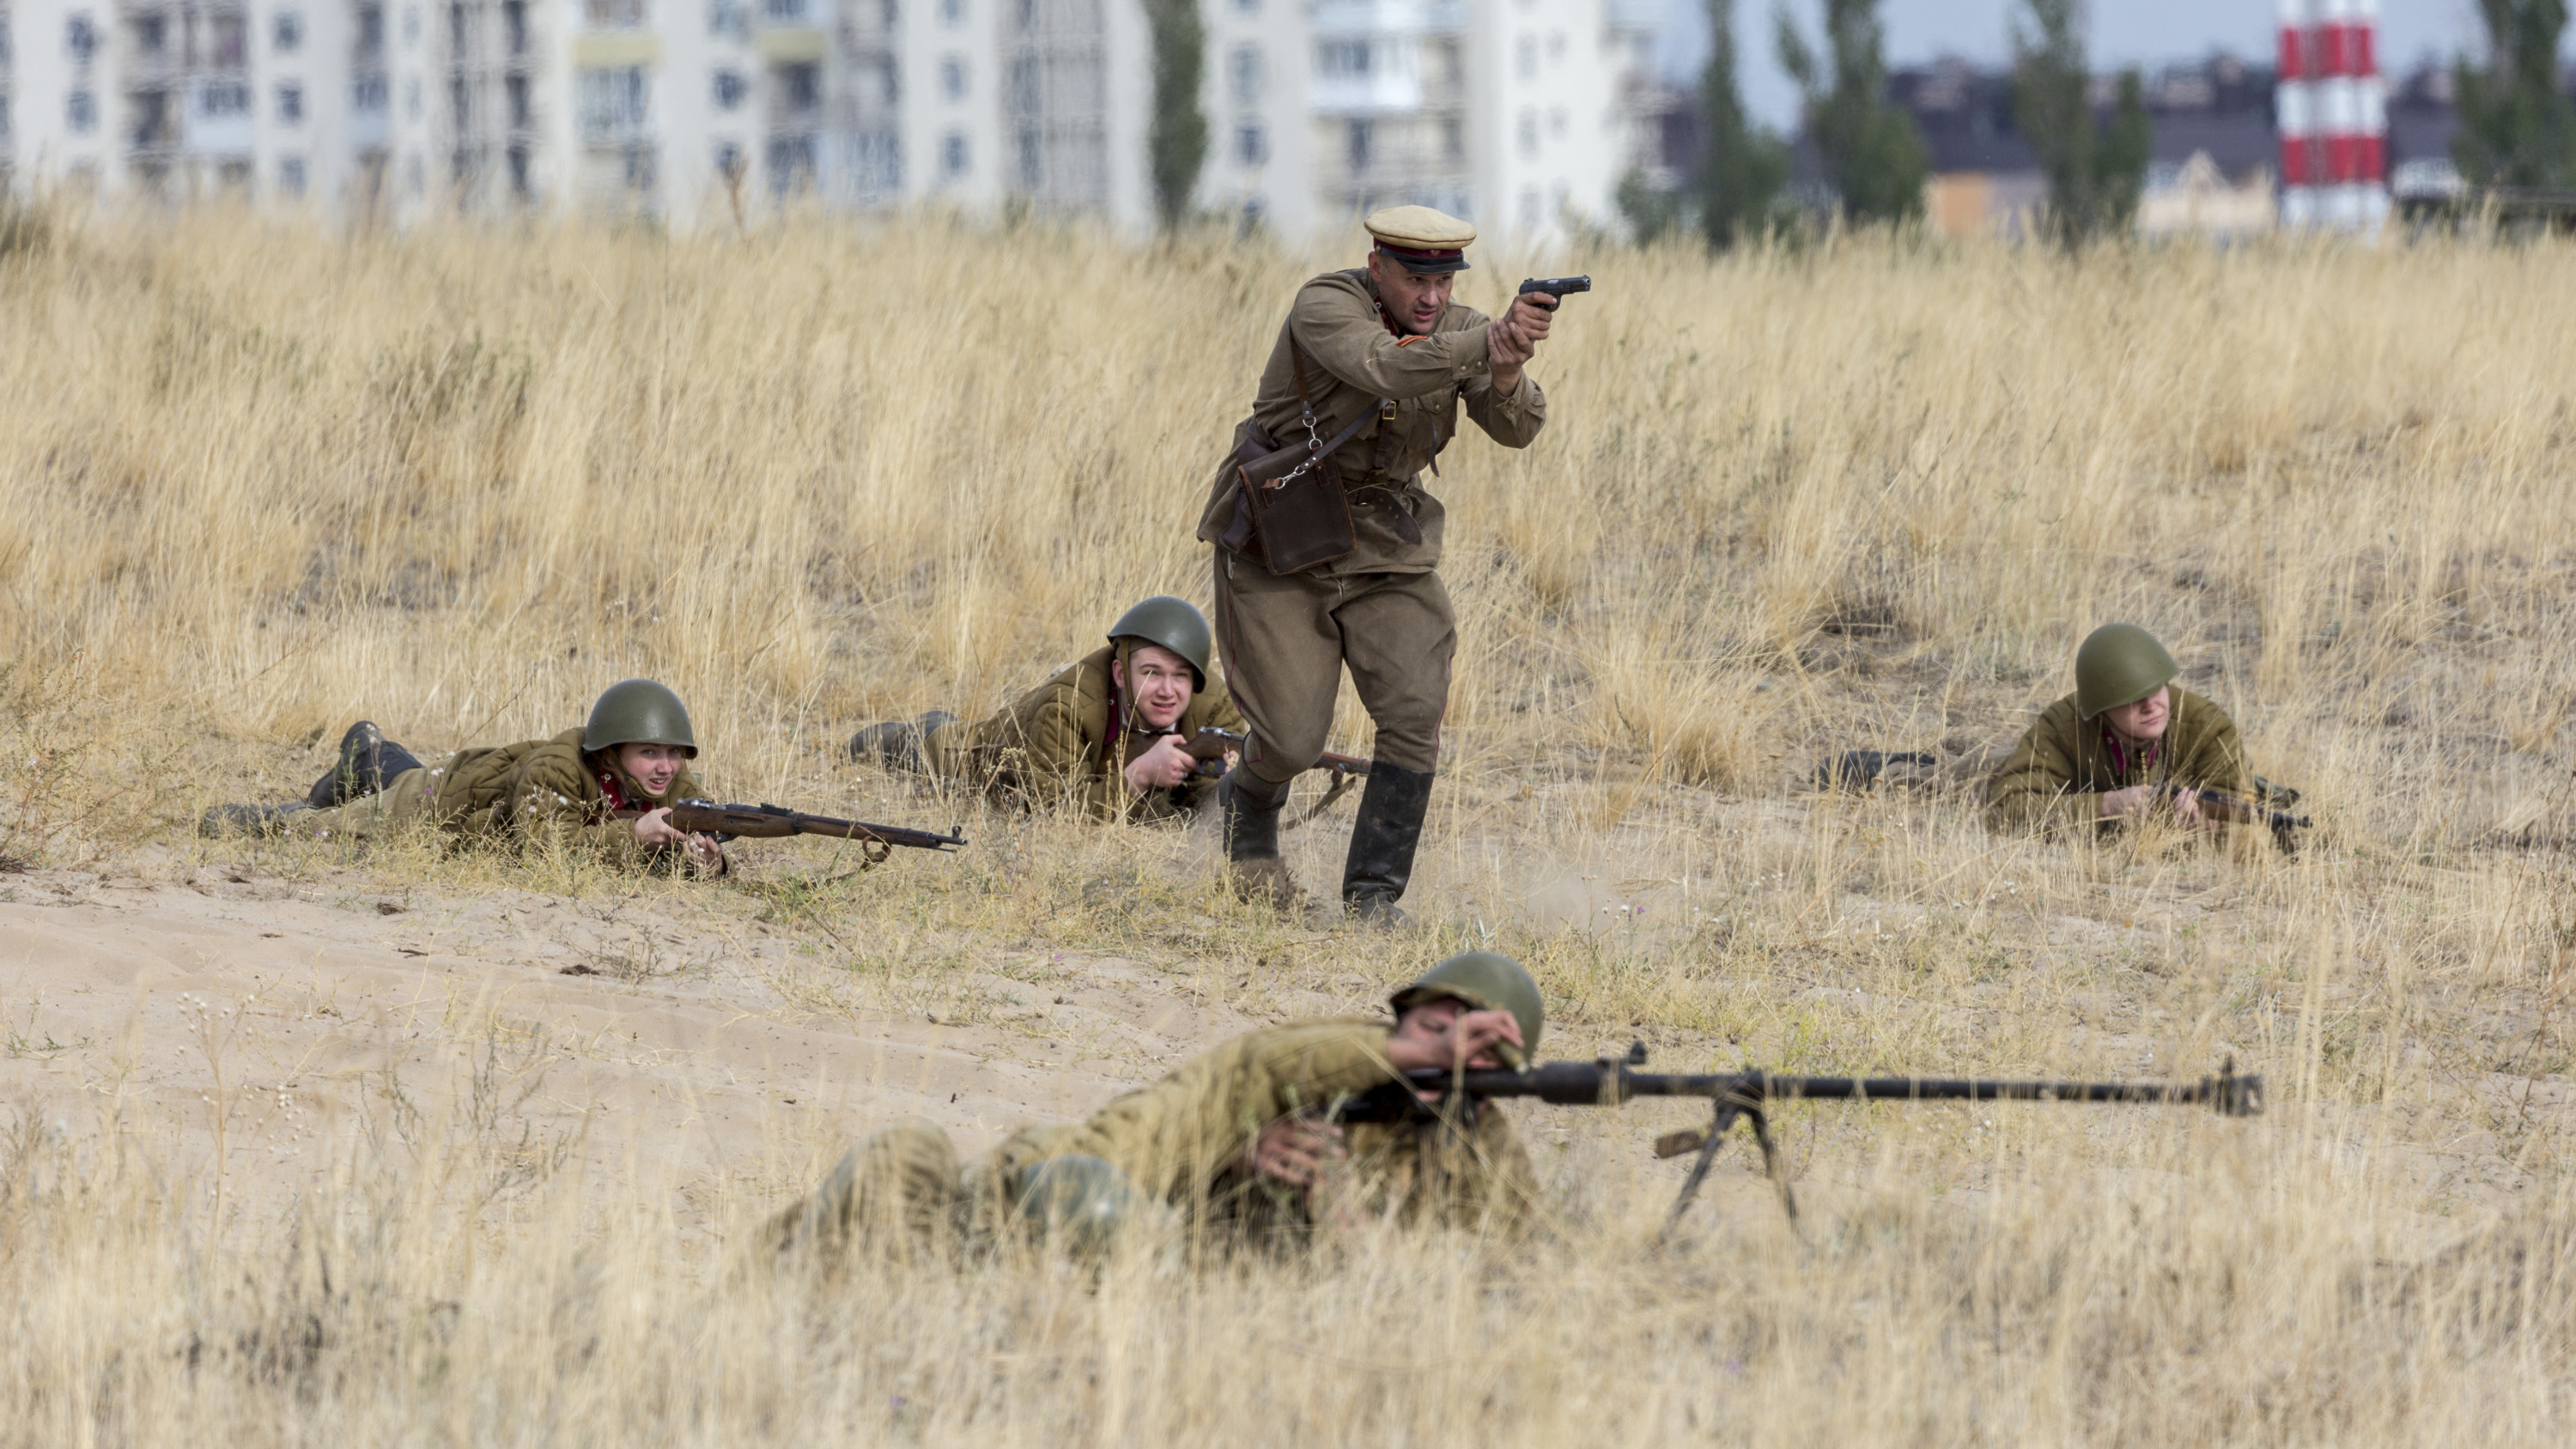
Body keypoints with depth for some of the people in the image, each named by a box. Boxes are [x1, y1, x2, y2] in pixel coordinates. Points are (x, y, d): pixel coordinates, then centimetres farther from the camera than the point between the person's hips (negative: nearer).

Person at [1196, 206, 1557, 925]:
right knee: (1293, 738, -5)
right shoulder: (1326, 307, -20)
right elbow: (1386, 370, -40)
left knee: (1415, 712, -14)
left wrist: (1506, 373, -37)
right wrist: (1491, 340, -52)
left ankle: (1374, 893, 0)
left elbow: (1517, 428, -15)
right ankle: (1248, 811, 32)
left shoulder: (1457, 328, -3)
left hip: (1384, 547, 4)